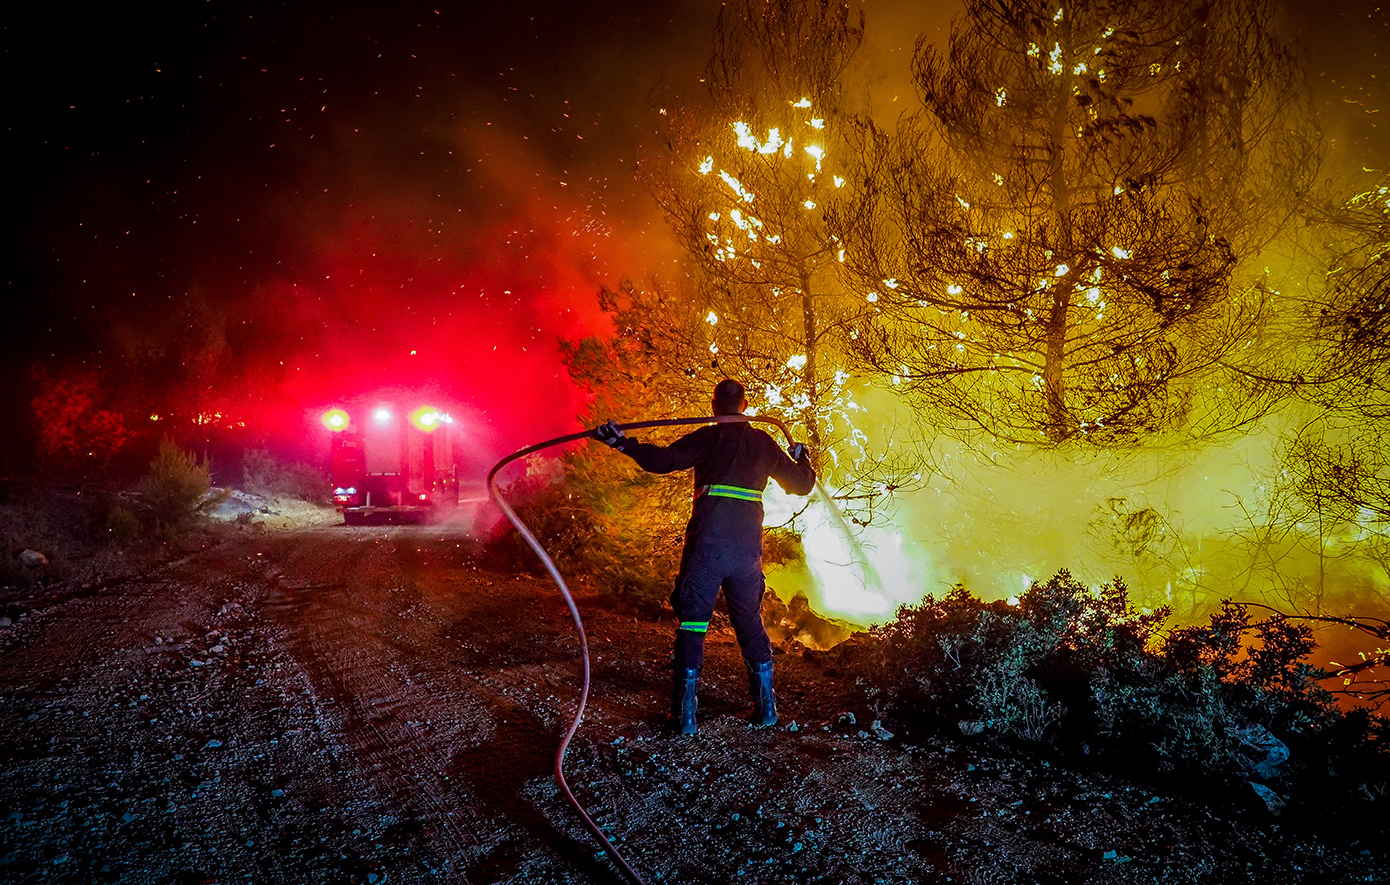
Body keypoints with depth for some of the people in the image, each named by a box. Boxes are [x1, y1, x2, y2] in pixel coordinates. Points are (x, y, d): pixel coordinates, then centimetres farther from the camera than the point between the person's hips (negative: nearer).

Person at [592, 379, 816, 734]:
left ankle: (685, 714, 5)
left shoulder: (707, 438, 2)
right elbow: (802, 485, 21)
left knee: (692, 625, 5)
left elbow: (662, 460, -10)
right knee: (750, 623, 18)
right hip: (747, 550, 3)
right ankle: (766, 707, 21)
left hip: (706, 547, -3)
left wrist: (620, 441, -3)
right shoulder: (764, 443, 12)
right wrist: (801, 456, 41)